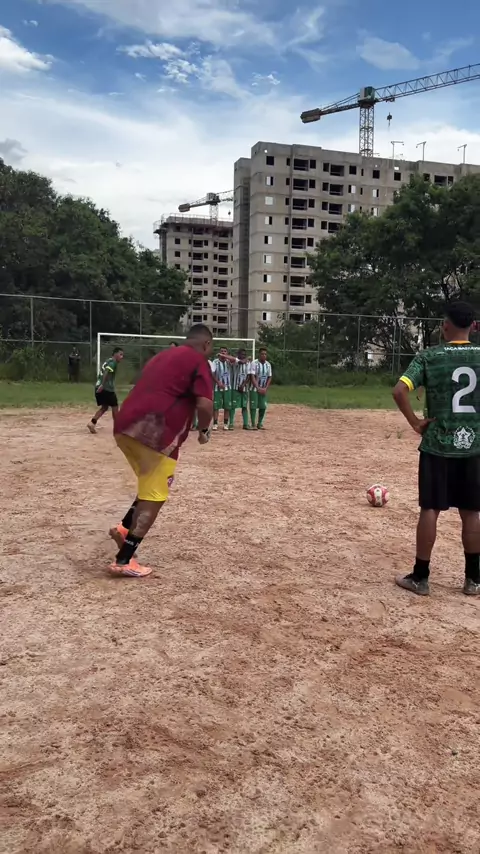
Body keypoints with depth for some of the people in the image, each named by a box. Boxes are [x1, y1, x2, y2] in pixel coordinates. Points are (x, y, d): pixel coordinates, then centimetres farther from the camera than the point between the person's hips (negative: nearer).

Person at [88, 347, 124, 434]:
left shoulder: (108, 361, 22)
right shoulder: (113, 362, -8)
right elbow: (106, 372, -22)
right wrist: (103, 385, -29)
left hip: (99, 387, 9)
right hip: (107, 388, -9)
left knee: (104, 407, 17)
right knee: (114, 407, 3)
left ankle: (92, 423, 4)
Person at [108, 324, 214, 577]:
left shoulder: (162, 356, 26)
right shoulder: (198, 361, 2)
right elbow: (204, 404, -11)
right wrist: (204, 429, 7)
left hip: (125, 426, 8)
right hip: (155, 434, -8)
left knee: (150, 486, 26)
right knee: (154, 496, 1)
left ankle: (125, 527, 14)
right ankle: (124, 560, 1)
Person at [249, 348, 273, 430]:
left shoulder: (268, 364, 5)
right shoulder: (254, 363, -10)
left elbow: (269, 377, 8)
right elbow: (252, 377, -14)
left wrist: (265, 388, -4)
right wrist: (258, 388, -20)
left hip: (264, 390, 5)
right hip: (254, 389, -5)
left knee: (263, 407, 4)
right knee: (253, 406, -6)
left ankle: (260, 424, 14)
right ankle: (253, 424, -1)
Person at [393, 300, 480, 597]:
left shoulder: (429, 356, -6)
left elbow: (399, 391, -18)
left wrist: (415, 422, -7)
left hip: (437, 446, -2)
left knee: (430, 510, 5)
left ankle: (420, 577, 12)